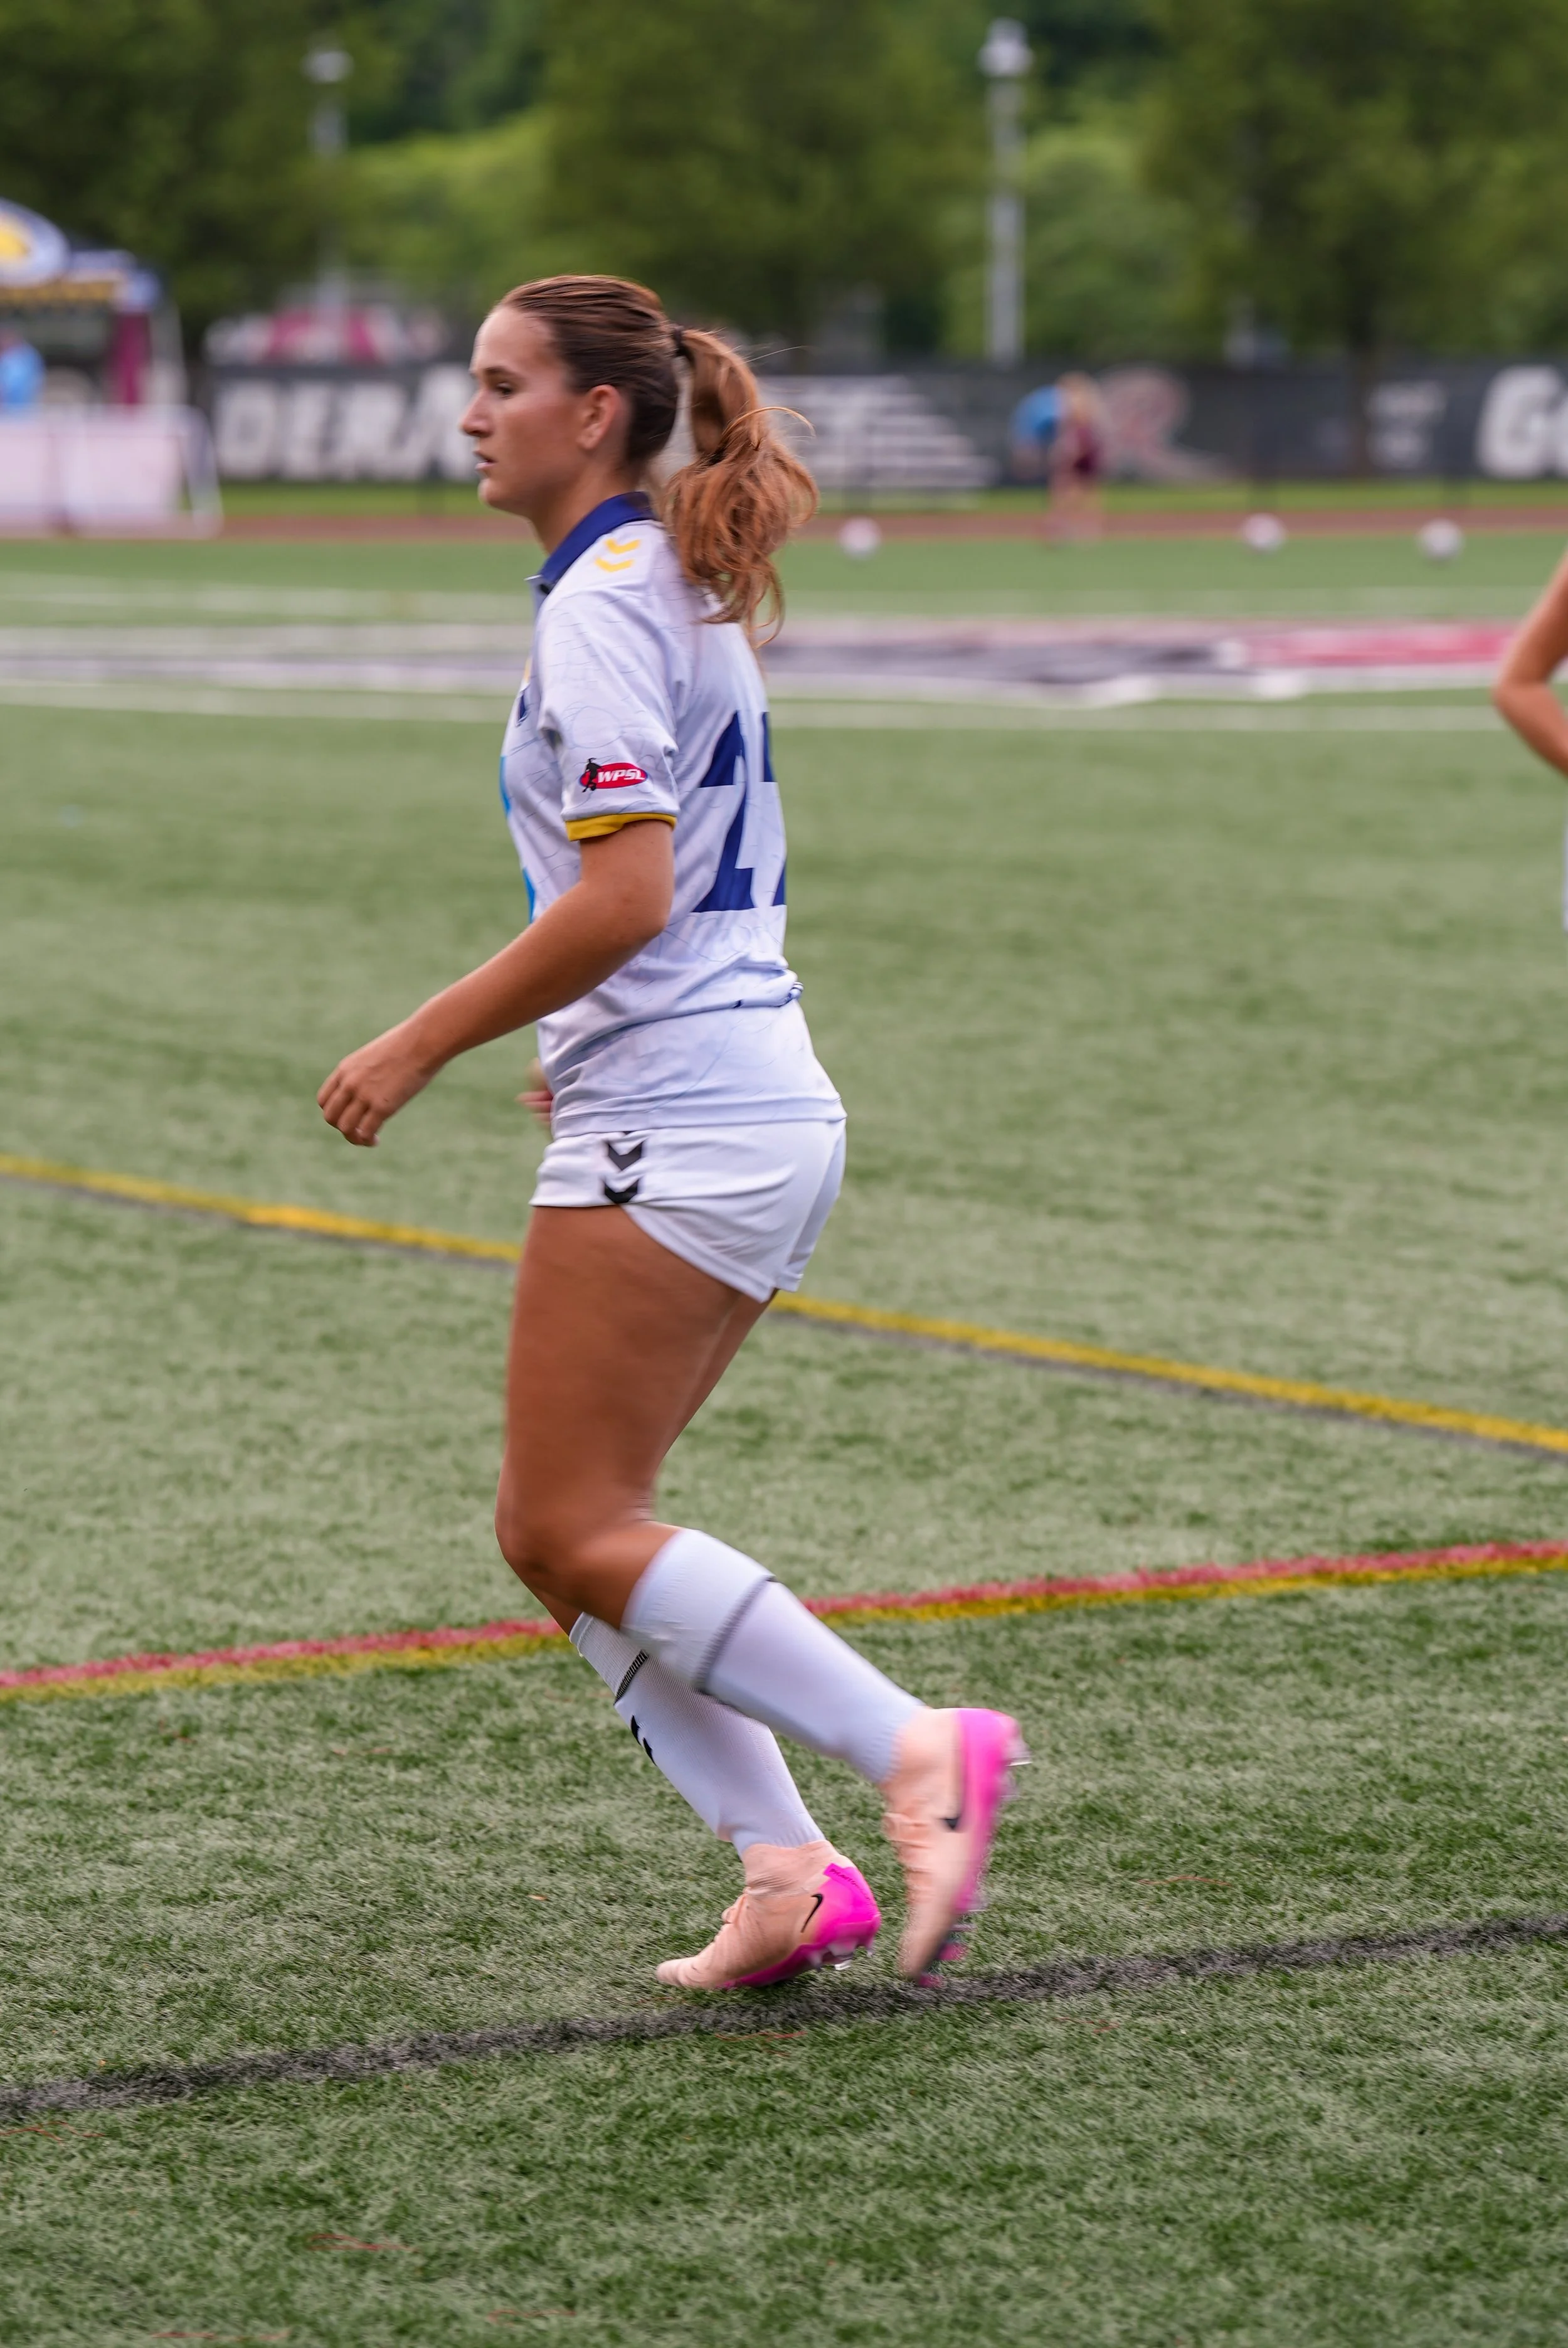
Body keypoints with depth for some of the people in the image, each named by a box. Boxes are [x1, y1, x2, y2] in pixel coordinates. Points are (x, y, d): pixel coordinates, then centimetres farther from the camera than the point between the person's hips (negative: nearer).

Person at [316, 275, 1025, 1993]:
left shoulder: (602, 602, -13)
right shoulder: (681, 590, 17)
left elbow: (623, 897, -21)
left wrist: (420, 1046, -15)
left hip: (677, 1129, -10)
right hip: (764, 1113, 10)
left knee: (573, 1532, -8)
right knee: (559, 1530, 10)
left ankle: (915, 1753, -11)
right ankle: (789, 1877, 5)